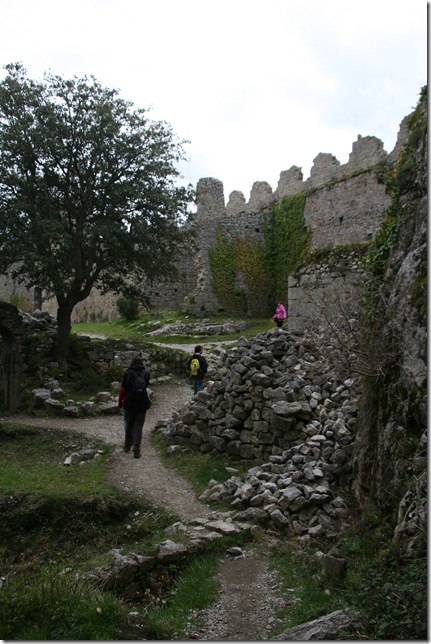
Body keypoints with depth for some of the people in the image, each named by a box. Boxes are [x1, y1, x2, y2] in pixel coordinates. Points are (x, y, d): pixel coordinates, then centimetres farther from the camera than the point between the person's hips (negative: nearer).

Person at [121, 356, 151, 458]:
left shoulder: (128, 373, -6)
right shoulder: (146, 373, -3)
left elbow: (123, 386, -1)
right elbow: (146, 385, 5)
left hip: (130, 403, 0)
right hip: (142, 403, 0)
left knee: (129, 425, 17)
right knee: (138, 426, 4)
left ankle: (127, 446, 32)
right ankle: (136, 450, -3)